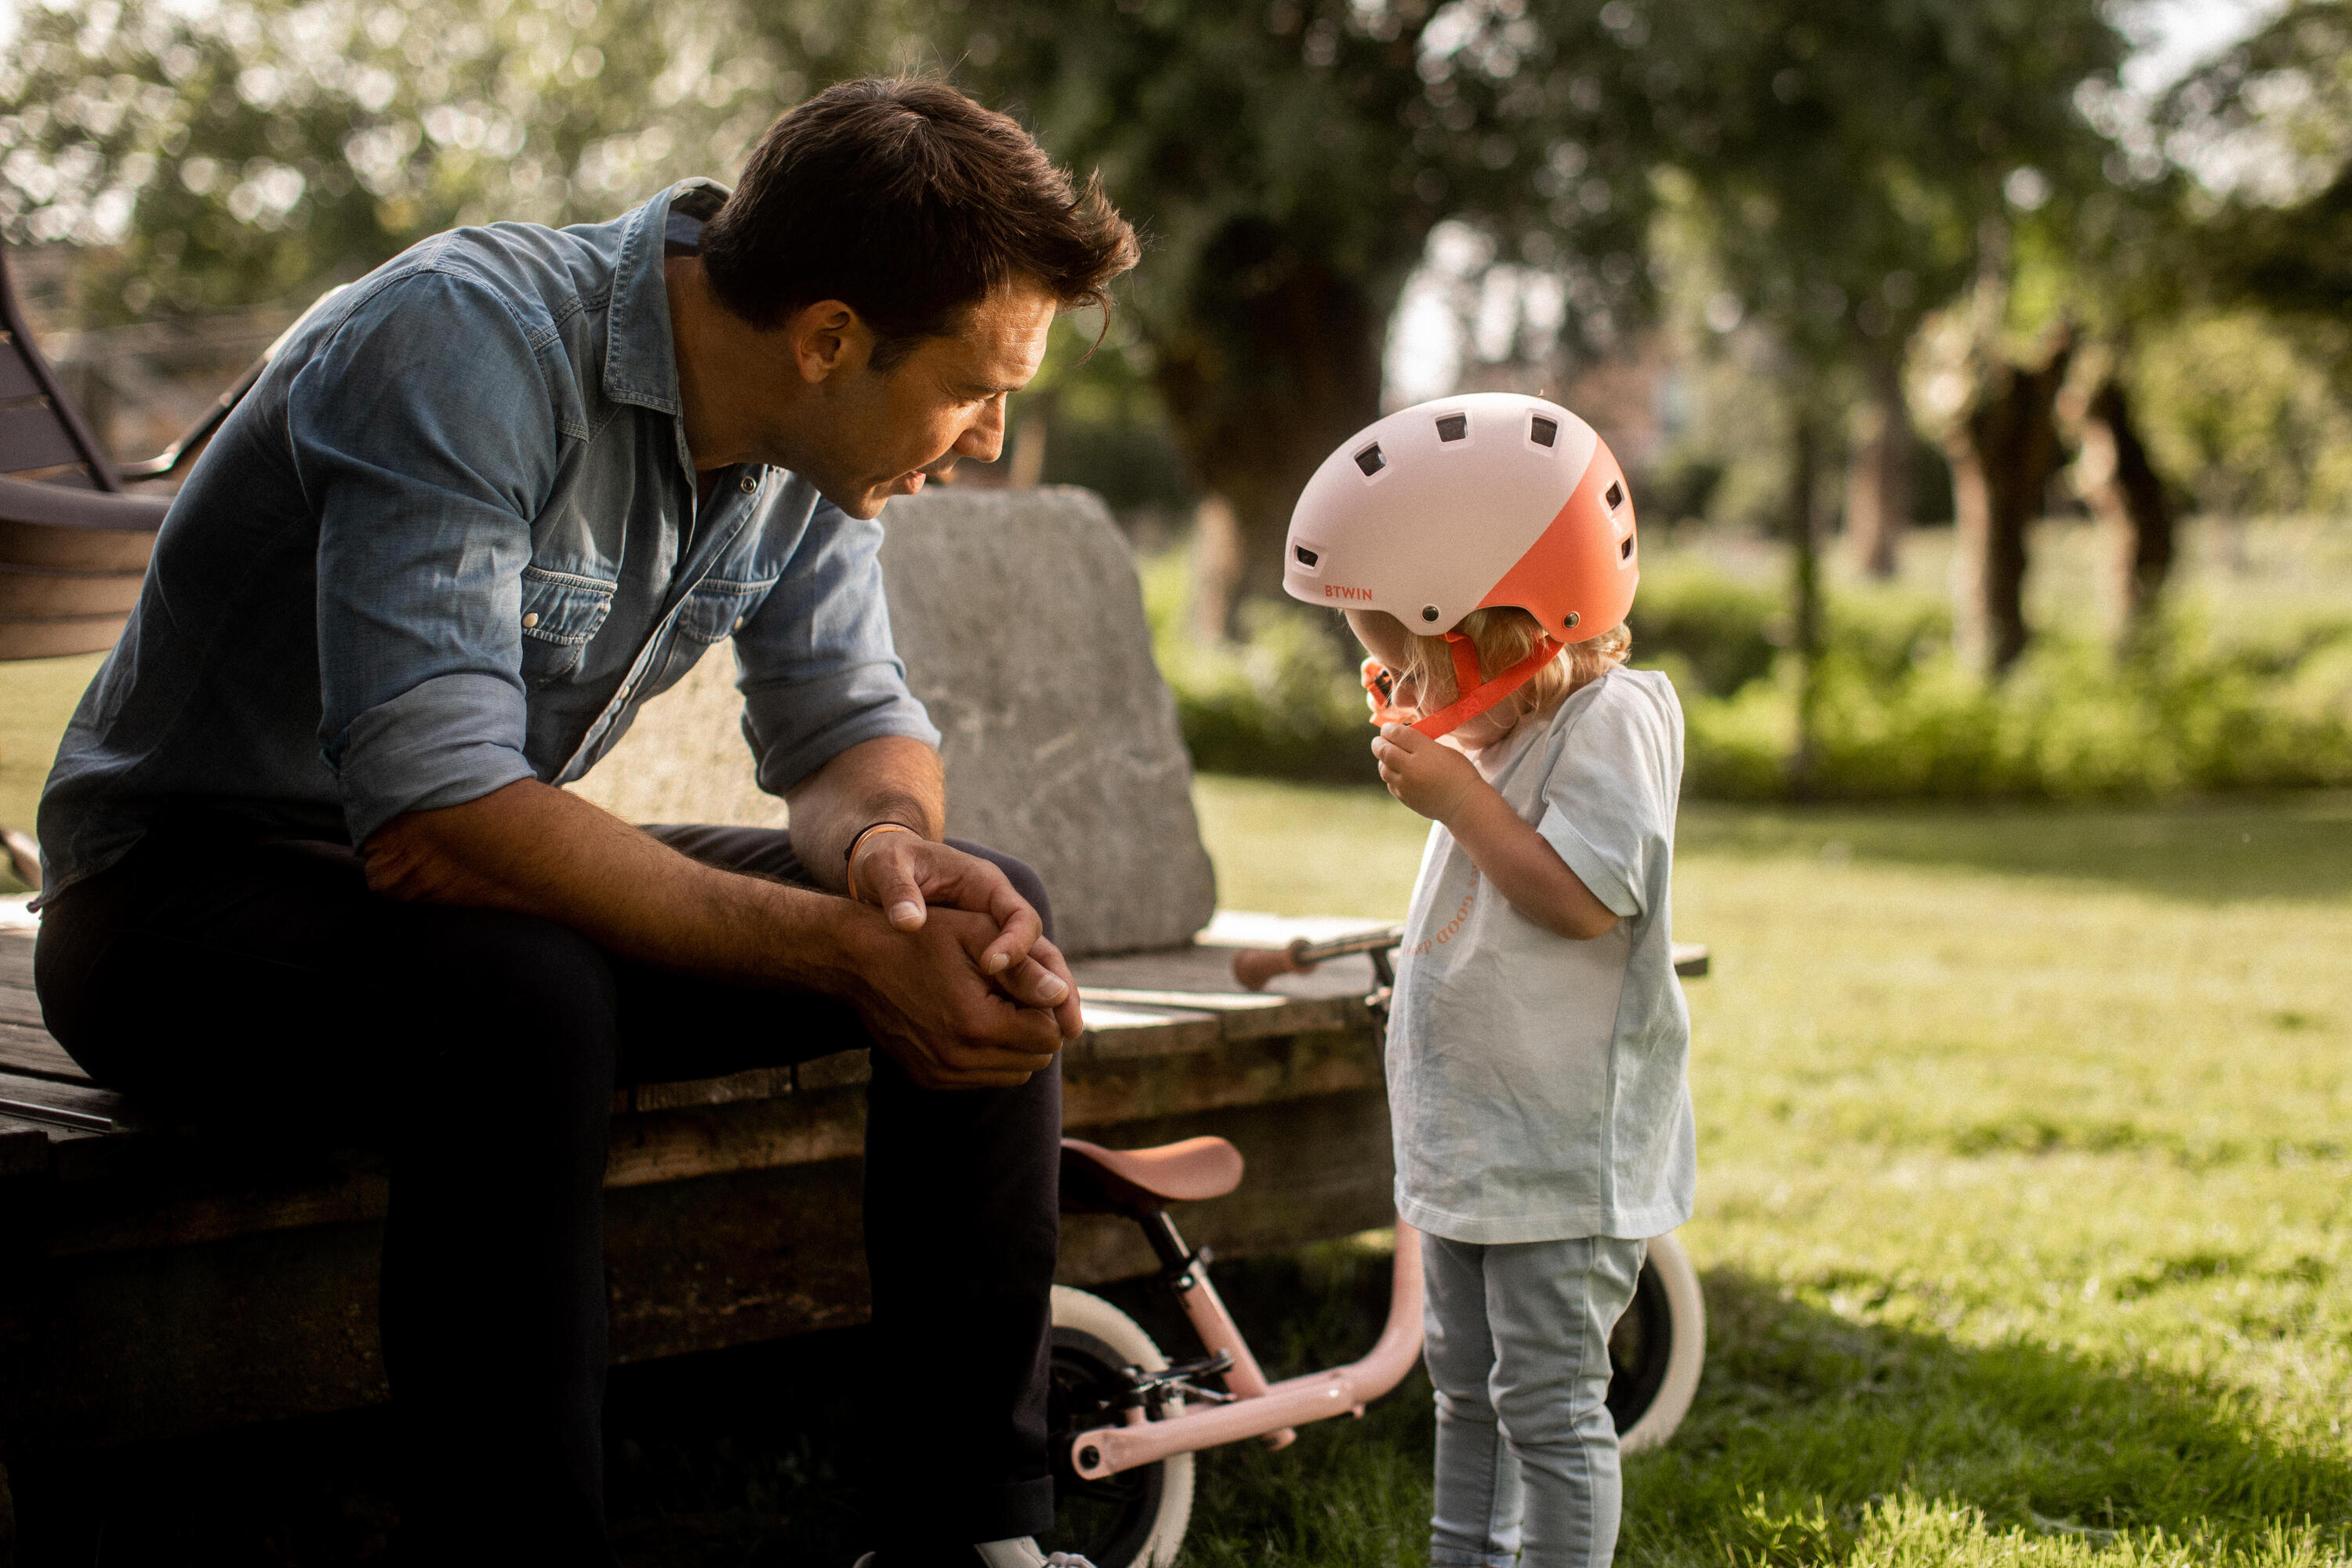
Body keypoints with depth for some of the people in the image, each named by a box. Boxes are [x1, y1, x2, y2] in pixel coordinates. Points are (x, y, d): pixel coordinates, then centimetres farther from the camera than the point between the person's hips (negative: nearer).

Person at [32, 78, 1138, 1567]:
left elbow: (852, 723, 2)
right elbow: (432, 819, -36)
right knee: (522, 997, -39)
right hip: (196, 887, -7)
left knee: (988, 916, -8)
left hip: (498, 886, 7)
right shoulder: (468, 344, -29)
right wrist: (843, 948, -37)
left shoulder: (809, 437, -5)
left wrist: (885, 845, -24)